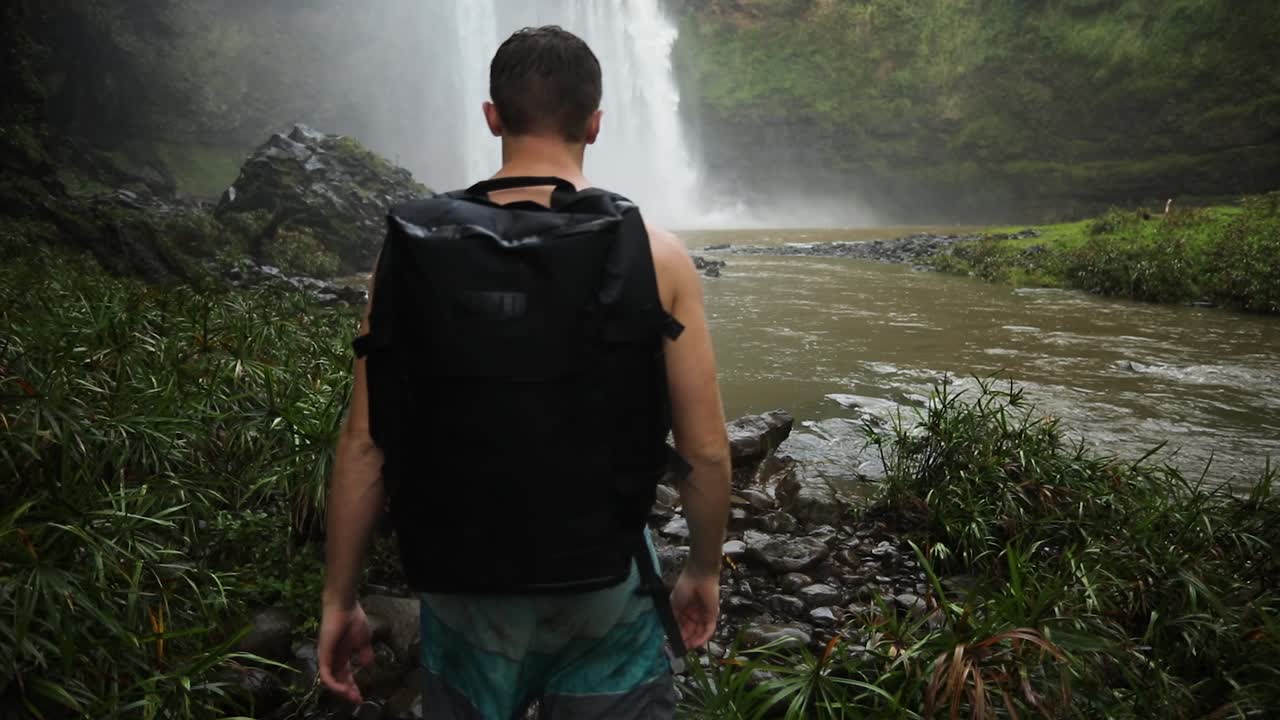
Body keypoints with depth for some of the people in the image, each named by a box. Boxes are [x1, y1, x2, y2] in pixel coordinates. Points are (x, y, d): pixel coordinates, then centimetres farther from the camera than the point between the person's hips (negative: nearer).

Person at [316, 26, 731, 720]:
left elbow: (365, 442, -6)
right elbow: (705, 450, -7)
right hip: (605, 585, -1)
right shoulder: (654, 252, -10)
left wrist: (339, 599, 6)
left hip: (466, 584, 2)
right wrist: (704, 570, 10)